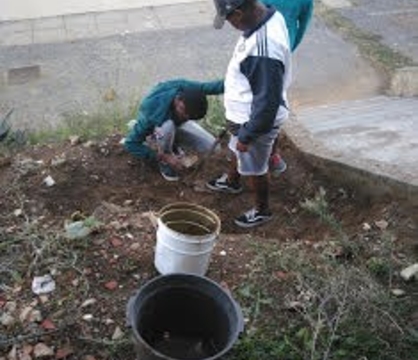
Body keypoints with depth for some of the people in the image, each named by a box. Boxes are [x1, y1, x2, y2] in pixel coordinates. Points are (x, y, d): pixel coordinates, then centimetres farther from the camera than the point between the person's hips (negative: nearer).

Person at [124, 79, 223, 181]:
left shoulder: (183, 86, -33)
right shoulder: (152, 112, -42)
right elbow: (130, 144, -37)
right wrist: (164, 157, -39)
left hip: (178, 126, 5)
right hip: (154, 131, -4)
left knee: (211, 146, -15)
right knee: (167, 127, -41)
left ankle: (173, 145, 10)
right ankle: (164, 162, -12)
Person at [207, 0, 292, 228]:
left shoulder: (264, 51, -40)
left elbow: (267, 102, -32)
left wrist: (247, 135, -18)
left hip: (256, 120, -9)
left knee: (255, 167, 16)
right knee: (237, 150, 33)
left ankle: (262, 210, 42)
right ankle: (231, 181, 62)